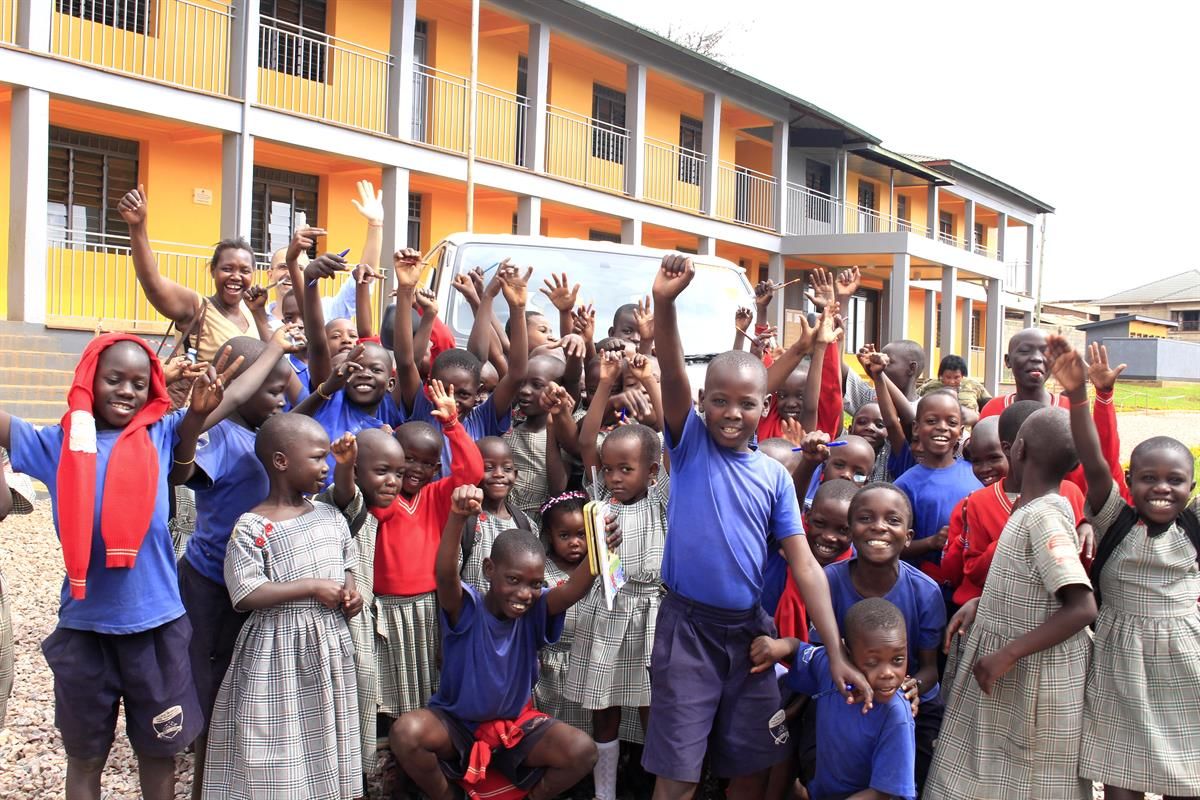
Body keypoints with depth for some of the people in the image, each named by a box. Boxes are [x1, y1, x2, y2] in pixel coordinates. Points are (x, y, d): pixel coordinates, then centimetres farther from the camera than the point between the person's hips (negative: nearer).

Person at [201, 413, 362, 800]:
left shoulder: (330, 516, 7)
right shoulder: (252, 527, -12)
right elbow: (246, 594, -18)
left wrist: (350, 589, -1)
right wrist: (311, 587, -19)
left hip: (329, 644, 6)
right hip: (278, 653, -6)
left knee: (326, 745, 13)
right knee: (277, 757, 0)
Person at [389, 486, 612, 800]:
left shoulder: (536, 611, -12)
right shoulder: (466, 608, -19)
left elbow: (572, 591, -32)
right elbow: (446, 575, -40)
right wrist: (457, 517, -59)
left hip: (516, 725, 2)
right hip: (457, 723, -1)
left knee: (582, 750, -22)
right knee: (406, 732, -32)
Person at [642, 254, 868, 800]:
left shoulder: (774, 476, 3)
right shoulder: (690, 444, -2)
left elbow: (805, 565, -1)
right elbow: (673, 374, -20)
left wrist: (836, 654, -9)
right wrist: (664, 303, -38)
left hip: (750, 630, 3)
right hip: (687, 626, -3)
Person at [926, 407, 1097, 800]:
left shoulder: (1042, 516, -21)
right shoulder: (1044, 508, 6)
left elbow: (1083, 608, -26)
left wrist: (1007, 655, -24)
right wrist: (981, 604, 7)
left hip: (1036, 677, -8)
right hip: (1016, 671, 8)